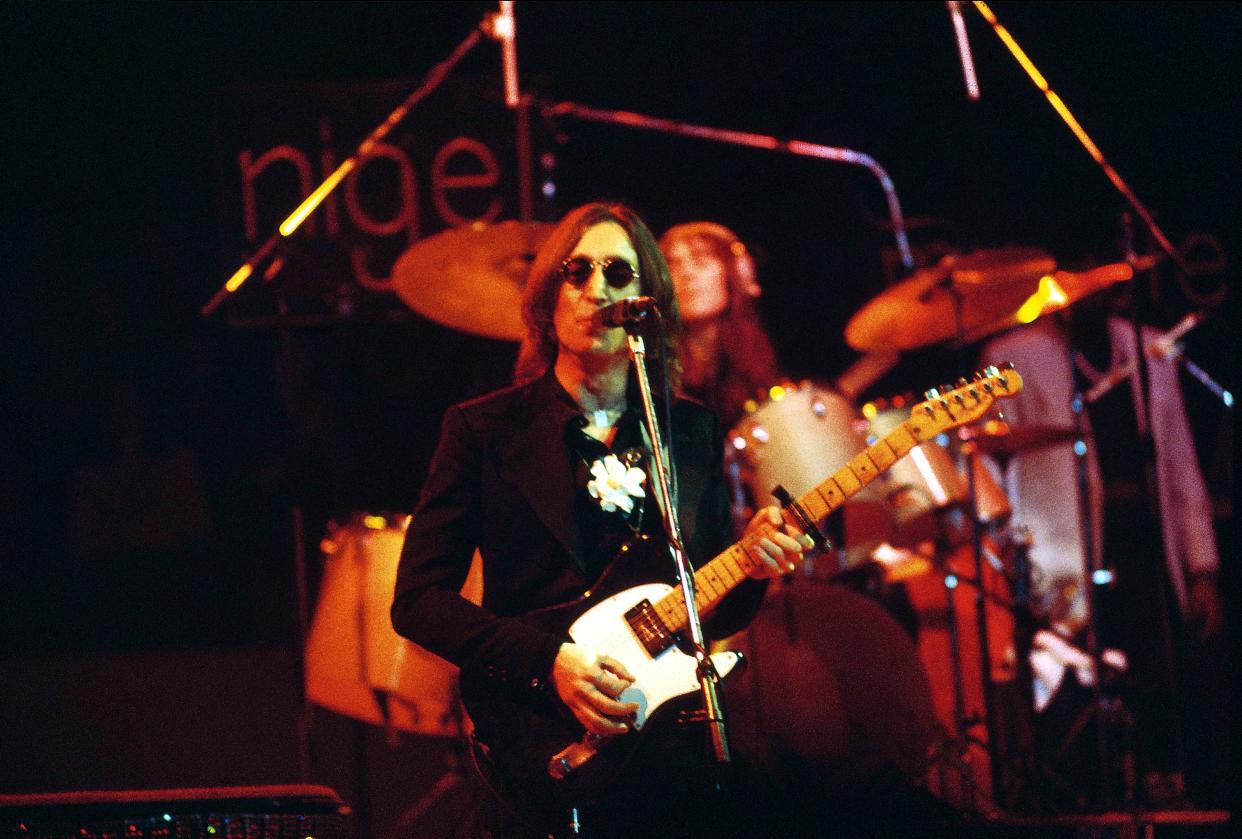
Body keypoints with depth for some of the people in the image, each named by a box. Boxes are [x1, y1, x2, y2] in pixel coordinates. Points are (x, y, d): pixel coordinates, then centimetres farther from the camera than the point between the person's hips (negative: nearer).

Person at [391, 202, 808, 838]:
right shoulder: (485, 428, 2)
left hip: (682, 744, 4)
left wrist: (750, 570, -5)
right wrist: (550, 662, -15)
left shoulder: (693, 431, 13)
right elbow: (417, 600, -3)